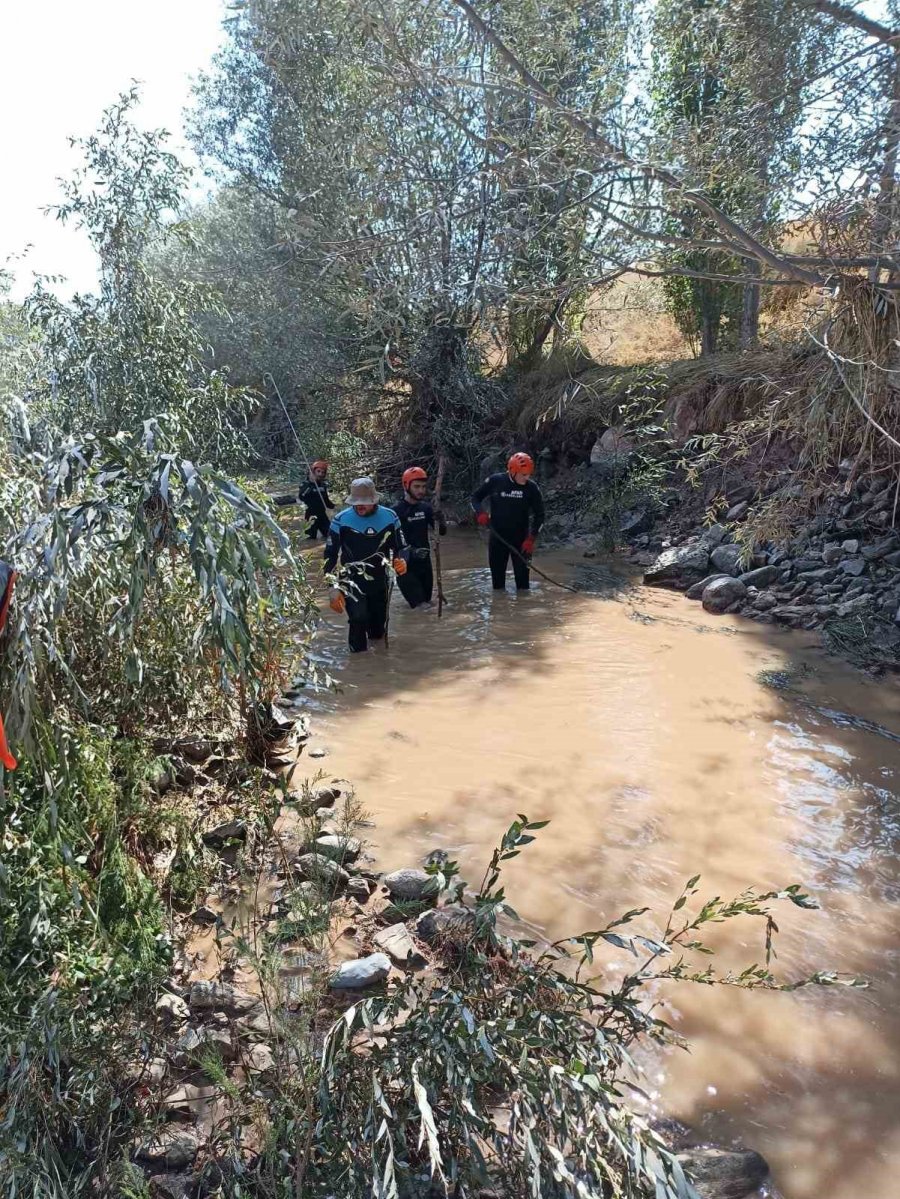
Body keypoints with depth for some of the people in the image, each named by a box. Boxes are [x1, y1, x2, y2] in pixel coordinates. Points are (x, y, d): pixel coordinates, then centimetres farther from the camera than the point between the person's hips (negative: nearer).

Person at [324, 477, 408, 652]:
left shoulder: (390, 517, -6)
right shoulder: (341, 520, -12)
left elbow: (400, 547, 4)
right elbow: (330, 556, -7)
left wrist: (401, 561, -21)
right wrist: (333, 589, -14)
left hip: (380, 581, 3)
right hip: (352, 581, -3)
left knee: (378, 631, 13)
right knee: (359, 618, -25)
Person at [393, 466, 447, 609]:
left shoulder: (426, 507, 3)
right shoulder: (396, 511, -13)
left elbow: (441, 532, 5)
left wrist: (441, 520, -17)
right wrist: (411, 551, -29)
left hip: (424, 562, 6)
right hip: (405, 565, -6)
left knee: (427, 602, 13)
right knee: (421, 607, -13)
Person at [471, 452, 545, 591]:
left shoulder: (531, 487, -7)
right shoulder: (495, 481, -7)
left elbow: (539, 514, 0)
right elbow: (475, 498, 6)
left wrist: (531, 538, -9)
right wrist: (480, 513, -14)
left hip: (521, 539, -1)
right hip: (497, 537, 1)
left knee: (522, 575, -2)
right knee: (497, 574, 9)